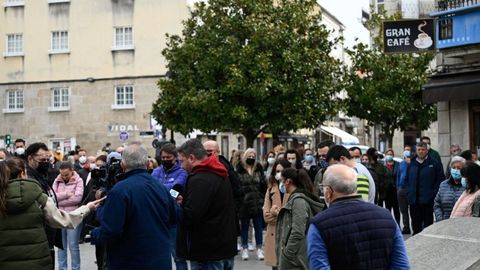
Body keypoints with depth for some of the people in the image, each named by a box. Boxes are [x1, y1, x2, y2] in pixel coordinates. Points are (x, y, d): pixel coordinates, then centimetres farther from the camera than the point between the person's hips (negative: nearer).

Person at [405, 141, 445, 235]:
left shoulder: (434, 163, -1)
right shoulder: (411, 165, 12)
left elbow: (440, 179, -4)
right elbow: (406, 180, 19)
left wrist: (433, 193, -11)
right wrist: (409, 192, 6)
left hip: (428, 200, -4)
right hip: (414, 200, 4)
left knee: (428, 223, 2)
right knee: (416, 224, 9)